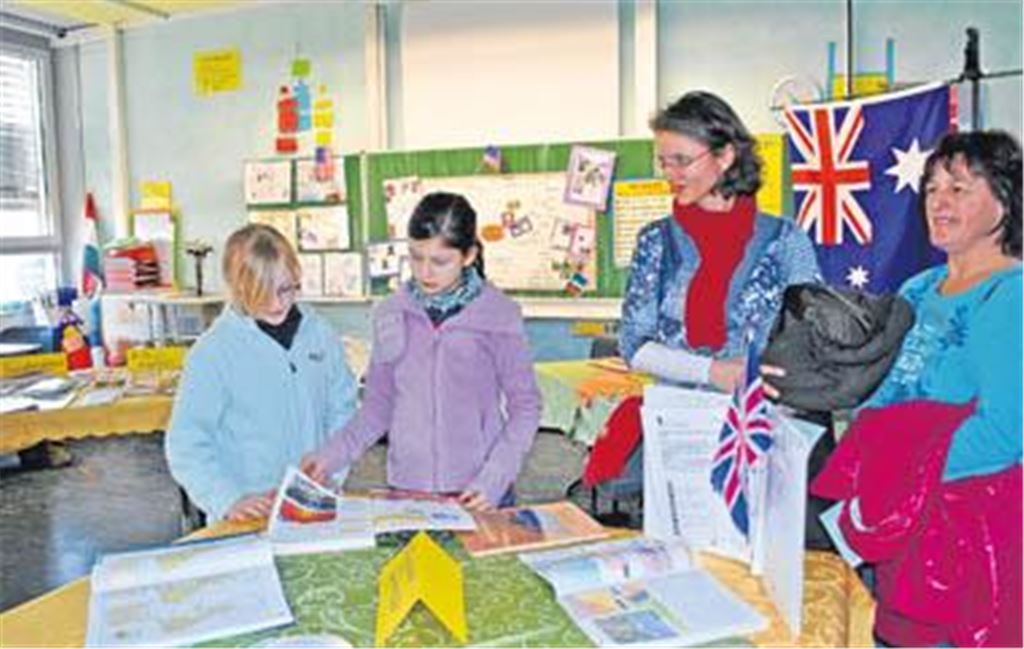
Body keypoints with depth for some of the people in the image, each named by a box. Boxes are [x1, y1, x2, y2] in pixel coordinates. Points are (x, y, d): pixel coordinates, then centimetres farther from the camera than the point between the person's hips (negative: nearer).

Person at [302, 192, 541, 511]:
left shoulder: (498, 315, -8)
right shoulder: (391, 314, 0)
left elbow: (525, 406, -3)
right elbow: (379, 404, 8)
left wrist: (494, 479, -13)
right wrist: (332, 455, -4)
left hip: (477, 495, -2)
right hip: (406, 489, 2)